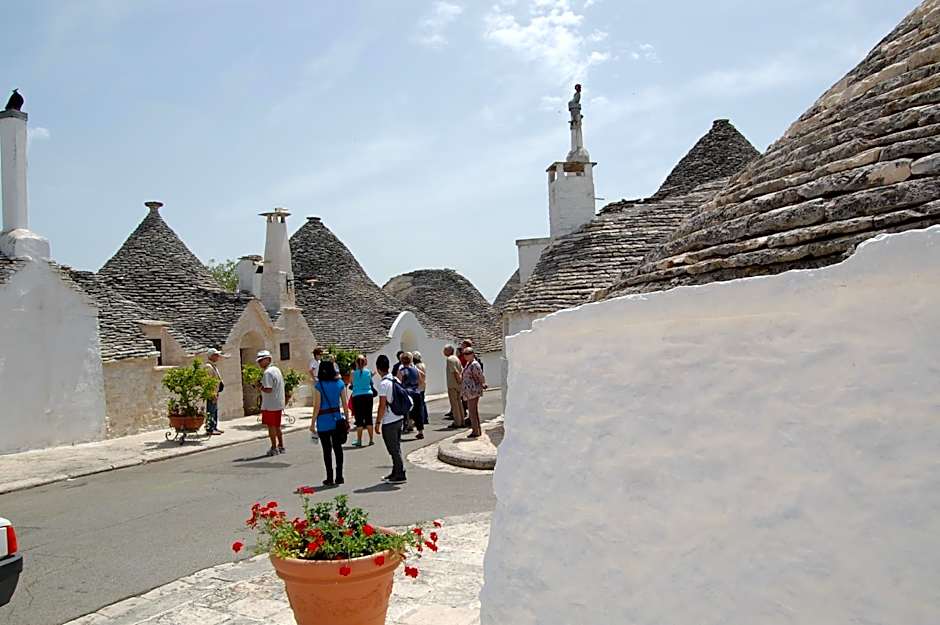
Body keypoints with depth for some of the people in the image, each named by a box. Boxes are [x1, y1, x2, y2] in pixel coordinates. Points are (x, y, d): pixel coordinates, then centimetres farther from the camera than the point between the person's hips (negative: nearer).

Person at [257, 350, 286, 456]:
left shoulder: (267, 372, -17)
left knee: (271, 426, 2)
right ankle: (281, 447, 22)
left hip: (270, 405, -9)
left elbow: (268, 389, -24)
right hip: (278, 404, 9)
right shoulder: (277, 369, 12)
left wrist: (260, 387, -8)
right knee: (277, 426, 17)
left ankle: (274, 448, 8)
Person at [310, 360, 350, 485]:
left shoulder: (319, 386, -10)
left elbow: (317, 406, -10)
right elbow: (345, 404, 2)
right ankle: (339, 477, 14)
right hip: (337, 419, 3)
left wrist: (313, 423, -3)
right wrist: (347, 419, 10)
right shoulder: (340, 384, 0)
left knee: (327, 450, 4)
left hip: (323, 421, -3)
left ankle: (330, 478, 7)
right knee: (338, 448, 11)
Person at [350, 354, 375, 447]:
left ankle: (359, 441, 4)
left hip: (357, 396, -2)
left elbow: (351, 382, 3)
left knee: (359, 419, 2)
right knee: (369, 418, 10)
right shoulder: (368, 371, 1)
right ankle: (371, 440, 12)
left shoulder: (353, 372, -6)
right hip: (368, 395, 2)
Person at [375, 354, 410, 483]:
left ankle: (400, 475, 5)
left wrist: (378, 422, -11)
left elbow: (382, 405, -18)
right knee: (396, 447, 17)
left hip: (389, 421, -8)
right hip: (399, 418, 8)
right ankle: (395, 472, 28)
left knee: (394, 449, 0)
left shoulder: (383, 384, -18)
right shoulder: (396, 380, 6)